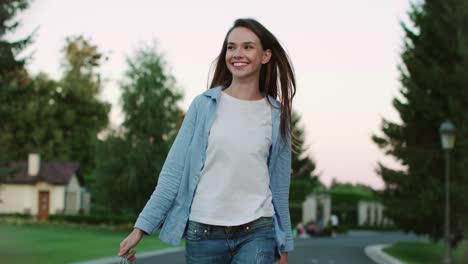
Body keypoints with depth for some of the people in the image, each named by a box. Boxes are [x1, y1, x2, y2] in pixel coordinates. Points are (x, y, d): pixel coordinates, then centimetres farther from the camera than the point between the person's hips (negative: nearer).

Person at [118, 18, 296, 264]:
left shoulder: (276, 115, 5)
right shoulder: (204, 104, 0)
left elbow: (279, 186, 11)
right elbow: (174, 171, 0)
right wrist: (141, 226, -6)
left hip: (257, 235, 0)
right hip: (203, 233, 0)